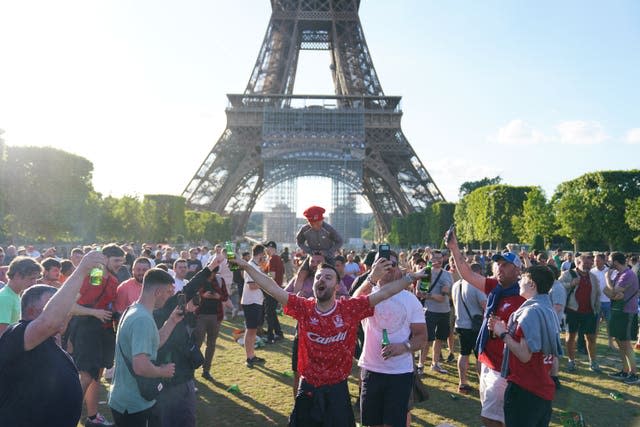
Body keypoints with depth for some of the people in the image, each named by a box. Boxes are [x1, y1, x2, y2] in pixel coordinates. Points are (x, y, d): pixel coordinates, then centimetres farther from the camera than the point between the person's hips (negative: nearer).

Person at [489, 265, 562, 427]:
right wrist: (506, 330, 7)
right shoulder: (547, 309, 10)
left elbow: (524, 355, -23)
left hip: (524, 389, -9)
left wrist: (503, 334, -10)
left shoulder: (531, 311, -20)